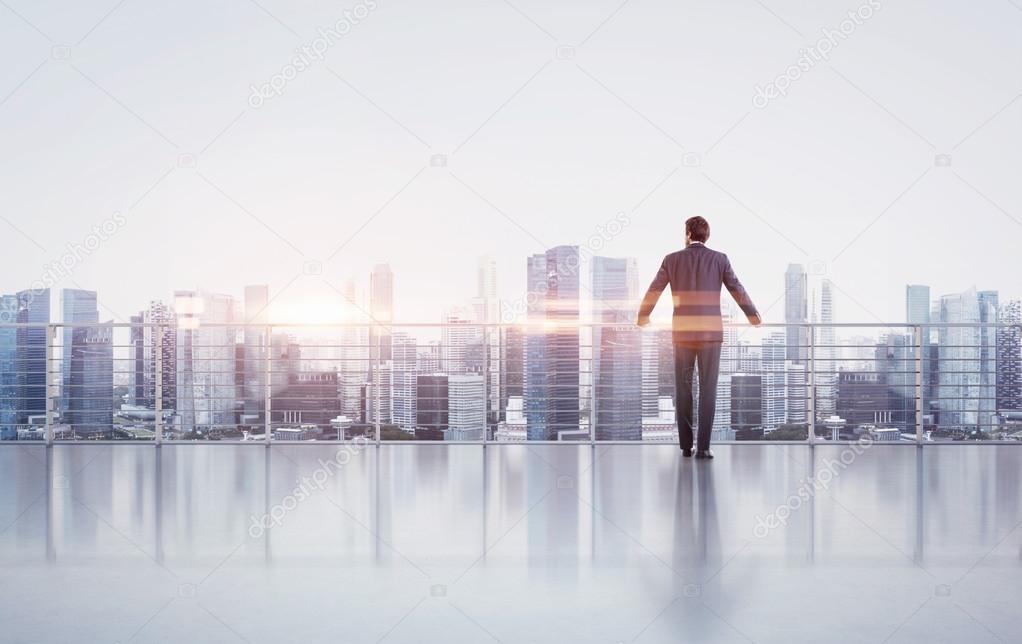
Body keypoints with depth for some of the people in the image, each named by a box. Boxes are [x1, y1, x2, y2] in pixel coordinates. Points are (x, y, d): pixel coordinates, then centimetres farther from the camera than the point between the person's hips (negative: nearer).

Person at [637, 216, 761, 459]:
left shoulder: (672, 260, 2)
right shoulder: (719, 259, 0)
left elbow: (653, 292, 11)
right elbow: (738, 291, 6)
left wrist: (643, 316, 30)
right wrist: (754, 316, 23)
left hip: (682, 332, 1)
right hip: (710, 332, -1)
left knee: (683, 389, 10)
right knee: (708, 390, 0)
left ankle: (686, 445, 11)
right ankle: (702, 446, -5)